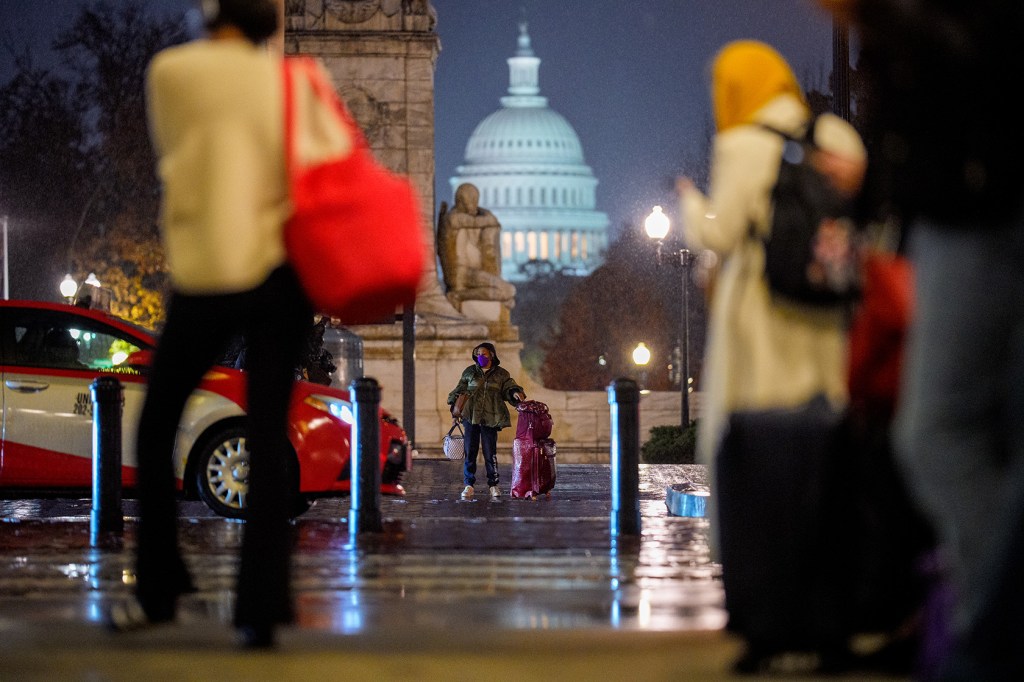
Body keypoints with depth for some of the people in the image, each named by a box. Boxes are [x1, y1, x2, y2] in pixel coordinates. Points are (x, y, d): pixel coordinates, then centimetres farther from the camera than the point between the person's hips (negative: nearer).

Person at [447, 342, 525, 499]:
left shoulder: (501, 374, 9)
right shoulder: (469, 372, 11)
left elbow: (508, 388, 2)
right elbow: (459, 390, 14)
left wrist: (515, 393, -20)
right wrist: (455, 405, 1)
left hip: (490, 419, -1)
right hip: (471, 416, 1)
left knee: (490, 452, -2)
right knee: (470, 451, -1)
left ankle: (493, 485, 10)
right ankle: (469, 485, 5)